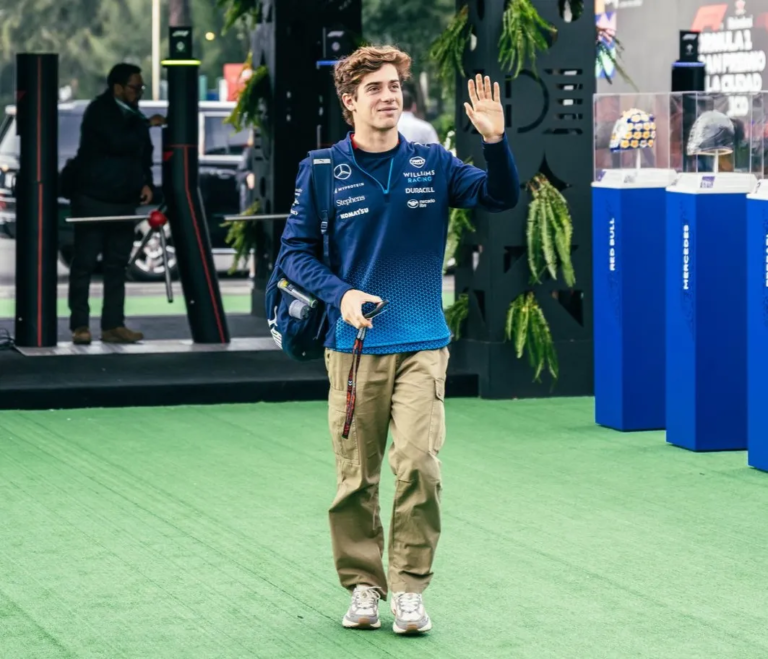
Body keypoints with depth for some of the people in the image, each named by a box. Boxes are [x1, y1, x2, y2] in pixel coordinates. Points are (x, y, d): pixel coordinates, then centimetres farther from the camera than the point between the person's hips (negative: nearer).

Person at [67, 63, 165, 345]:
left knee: (117, 264, 6)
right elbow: (119, 142, -24)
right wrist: (147, 125, -13)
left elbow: (143, 153, 21)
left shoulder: (132, 115, 13)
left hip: (124, 200, 7)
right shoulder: (99, 111, -9)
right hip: (93, 198, -7)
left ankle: (113, 325, 8)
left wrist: (146, 183, 6)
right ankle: (80, 325, -2)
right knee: (84, 262, -4)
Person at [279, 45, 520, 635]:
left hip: (421, 346, 0)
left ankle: (410, 589, -1)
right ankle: (363, 586, 17)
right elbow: (296, 251, 3)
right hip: (353, 346, 0)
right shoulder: (323, 172, 1)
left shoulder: (431, 164, 5)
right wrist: (341, 295, -13)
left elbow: (501, 198, 4)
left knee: (418, 465, -12)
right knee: (356, 477, 3)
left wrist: (494, 140, -13)